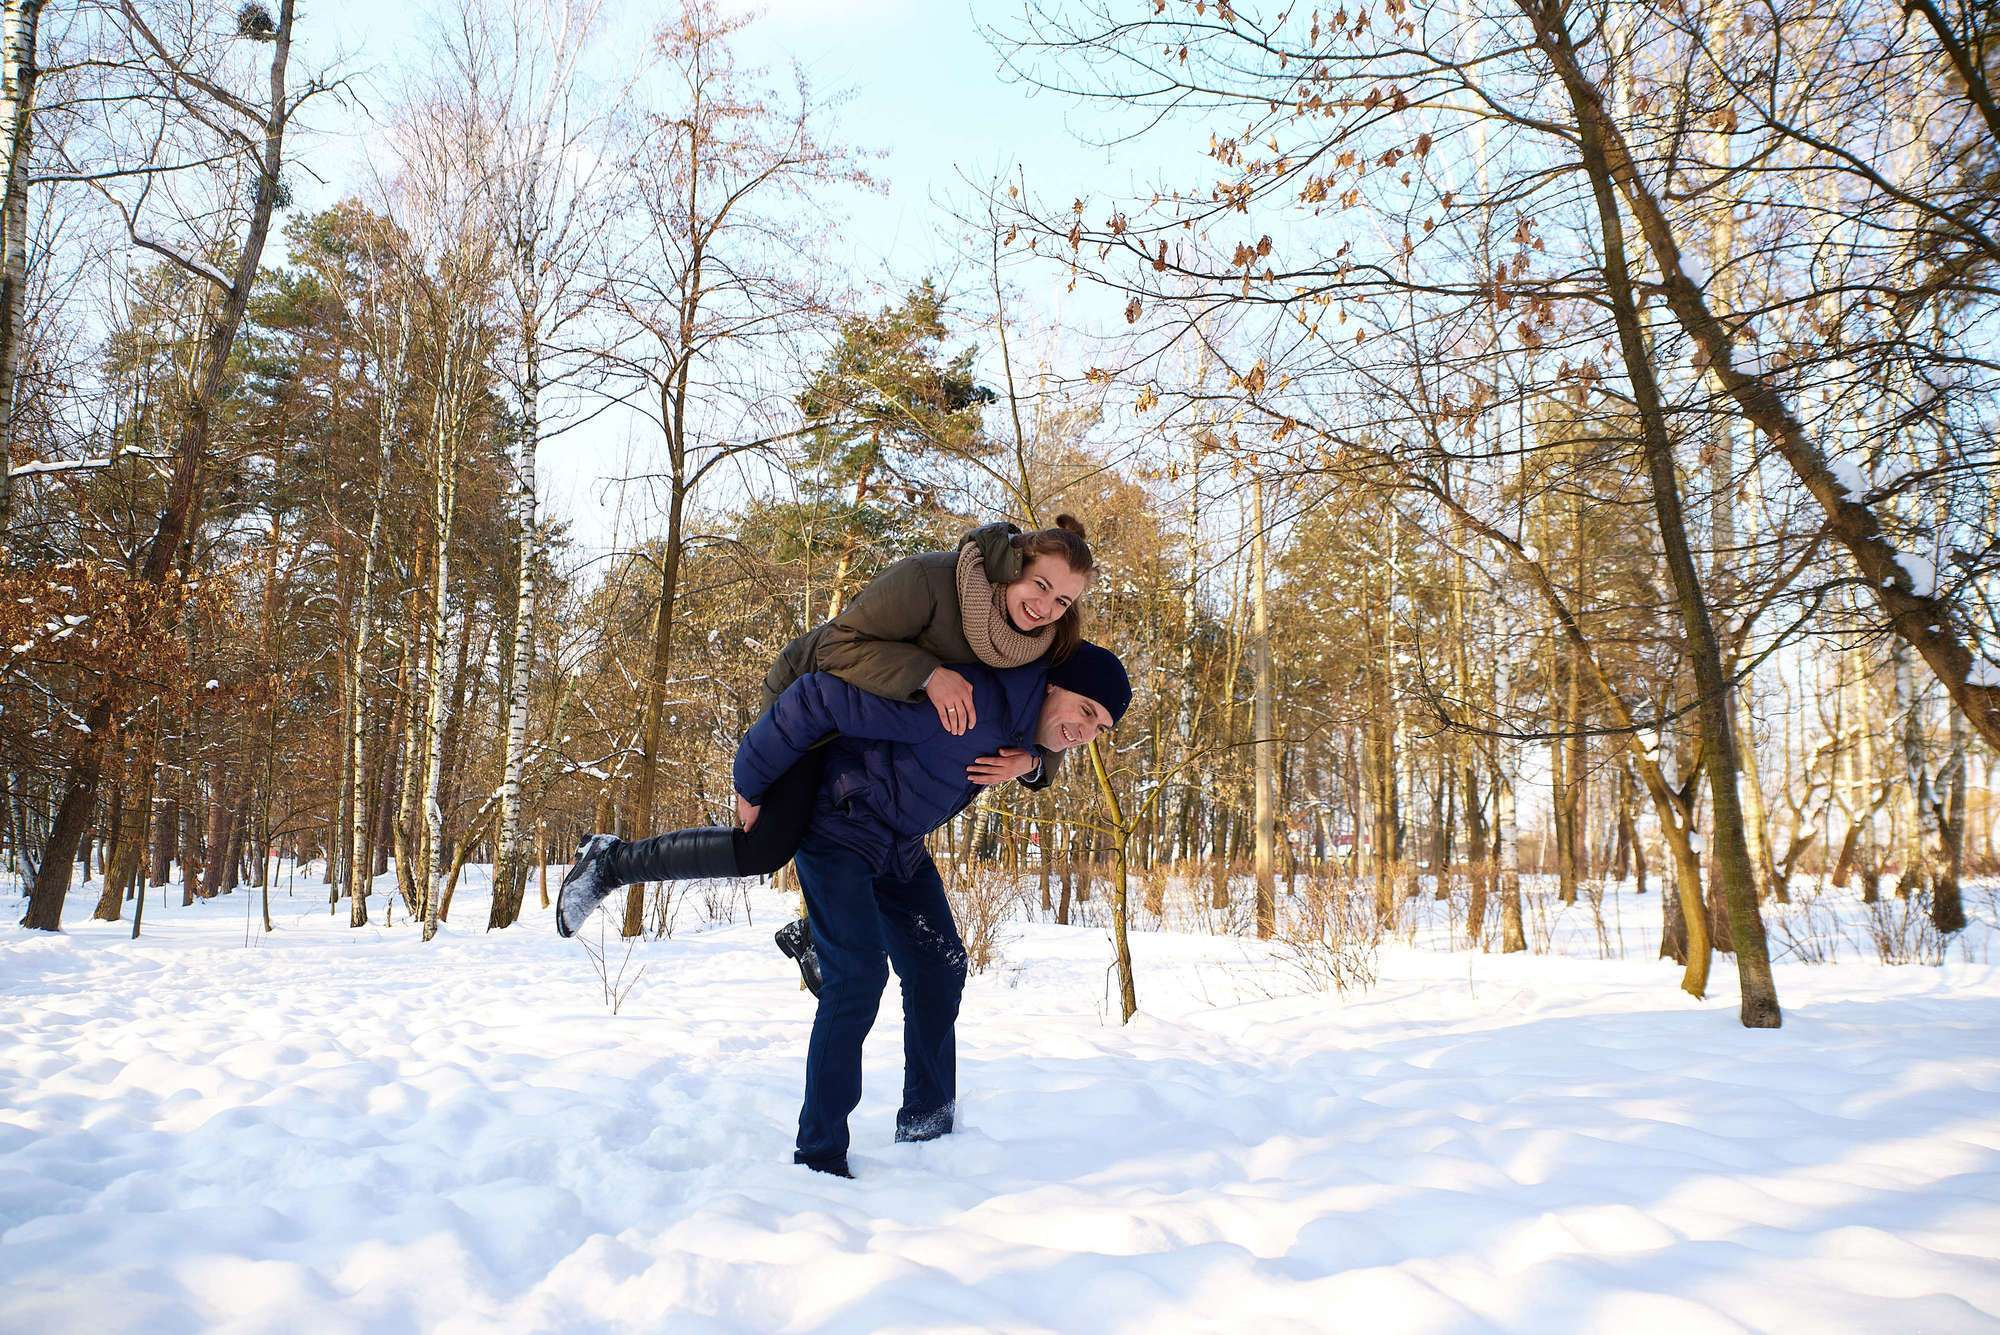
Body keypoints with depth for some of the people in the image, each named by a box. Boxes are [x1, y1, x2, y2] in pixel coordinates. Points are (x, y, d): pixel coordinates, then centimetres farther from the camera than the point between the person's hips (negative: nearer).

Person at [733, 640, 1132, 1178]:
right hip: (837, 829, -9)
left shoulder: (1029, 732, -6)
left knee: (940, 969, 9)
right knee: (858, 975, -18)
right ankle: (819, 1155, -7)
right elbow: (818, 698, -32)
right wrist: (752, 783, -22)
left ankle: (926, 1127, 23)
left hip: (900, 847, 9)